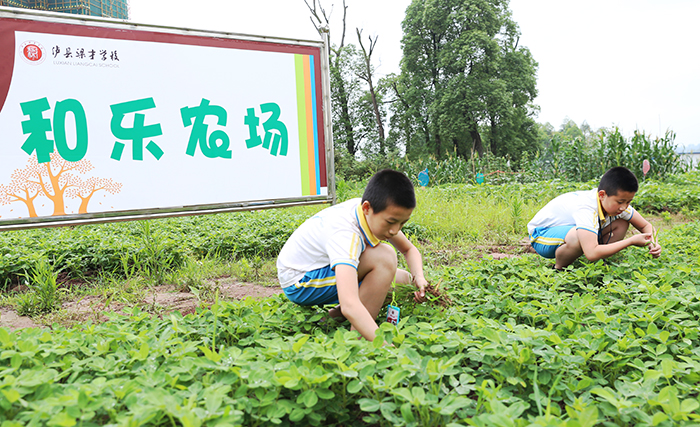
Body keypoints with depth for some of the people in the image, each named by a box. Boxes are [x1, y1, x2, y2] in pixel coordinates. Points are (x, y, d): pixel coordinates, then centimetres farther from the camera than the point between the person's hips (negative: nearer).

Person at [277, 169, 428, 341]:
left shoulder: (377, 213, -12)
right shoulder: (345, 234, -38)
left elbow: (409, 249, 4)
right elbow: (349, 306, -49)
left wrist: (419, 278, -16)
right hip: (299, 283, -9)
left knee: (404, 280, 4)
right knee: (384, 257, -28)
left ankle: (337, 315, 5)